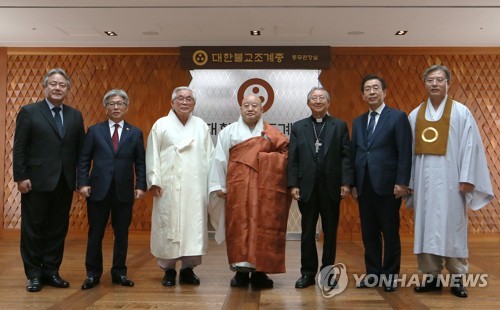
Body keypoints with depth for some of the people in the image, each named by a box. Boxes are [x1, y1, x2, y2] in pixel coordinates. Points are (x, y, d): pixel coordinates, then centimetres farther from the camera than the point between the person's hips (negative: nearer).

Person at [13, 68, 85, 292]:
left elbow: (80, 149, 8)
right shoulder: (29, 112, 0)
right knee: (33, 229, 6)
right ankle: (34, 274, 18)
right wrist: (21, 177, -10)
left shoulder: (75, 116, 9)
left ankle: (51, 271, 21)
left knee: (58, 229, 9)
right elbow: (19, 148, -3)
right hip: (37, 181, -3)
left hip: (64, 182, 3)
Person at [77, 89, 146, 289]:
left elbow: (140, 163, 5)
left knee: (122, 234, 8)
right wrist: (82, 183, -6)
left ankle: (119, 273, 20)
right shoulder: (94, 130, 6)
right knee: (95, 234, 6)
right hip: (98, 190, 0)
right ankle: (93, 273, 19)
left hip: (124, 191, 1)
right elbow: (84, 159, 4)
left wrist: (140, 186, -4)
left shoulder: (135, 133, 7)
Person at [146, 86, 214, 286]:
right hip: (168, 187, -2)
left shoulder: (201, 126, 9)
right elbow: (152, 155, 1)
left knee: (193, 226, 3)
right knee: (168, 226, 2)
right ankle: (168, 270, 14)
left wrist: (212, 183, 3)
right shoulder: (161, 125, 3)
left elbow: (209, 156, 8)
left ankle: (188, 269, 15)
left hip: (195, 188, 2)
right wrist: (154, 181, -6)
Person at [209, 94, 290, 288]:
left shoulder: (272, 133, 9)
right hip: (238, 188, 0)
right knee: (238, 227, -1)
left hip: (264, 189, 1)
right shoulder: (228, 132, 7)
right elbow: (220, 159, 4)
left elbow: (287, 151, 3)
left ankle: (259, 271, 8)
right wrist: (219, 185, -2)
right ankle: (241, 270, 6)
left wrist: (266, 158, -10)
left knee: (263, 227, 0)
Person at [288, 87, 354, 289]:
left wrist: (346, 183, -9)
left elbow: (346, 156, 0)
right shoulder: (298, 127, 8)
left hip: (331, 187, 0)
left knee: (330, 232, 9)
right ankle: (308, 272, 17)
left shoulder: (340, 126, 6)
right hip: (307, 187, 1)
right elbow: (292, 159, 3)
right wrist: (293, 185, -5)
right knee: (307, 232, 7)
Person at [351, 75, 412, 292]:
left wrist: (402, 182, -14)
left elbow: (405, 152, -7)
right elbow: (354, 154, 12)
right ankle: (373, 274, 20)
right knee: (369, 233, 9)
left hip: (387, 185, -5)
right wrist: (353, 184, 7)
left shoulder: (398, 117, -1)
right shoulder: (358, 122, 15)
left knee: (390, 233, 5)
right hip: (364, 187, 5)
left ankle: (390, 276, 17)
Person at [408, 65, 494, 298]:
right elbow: (410, 150, 8)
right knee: (426, 227, 6)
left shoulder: (461, 112, 1)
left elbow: (470, 146, -5)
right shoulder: (415, 115, 9)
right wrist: (408, 180, 5)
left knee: (453, 227, 2)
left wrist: (467, 178, -12)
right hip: (424, 179, 3)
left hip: (450, 179, -3)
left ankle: (457, 278, 12)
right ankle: (431, 276, 15)